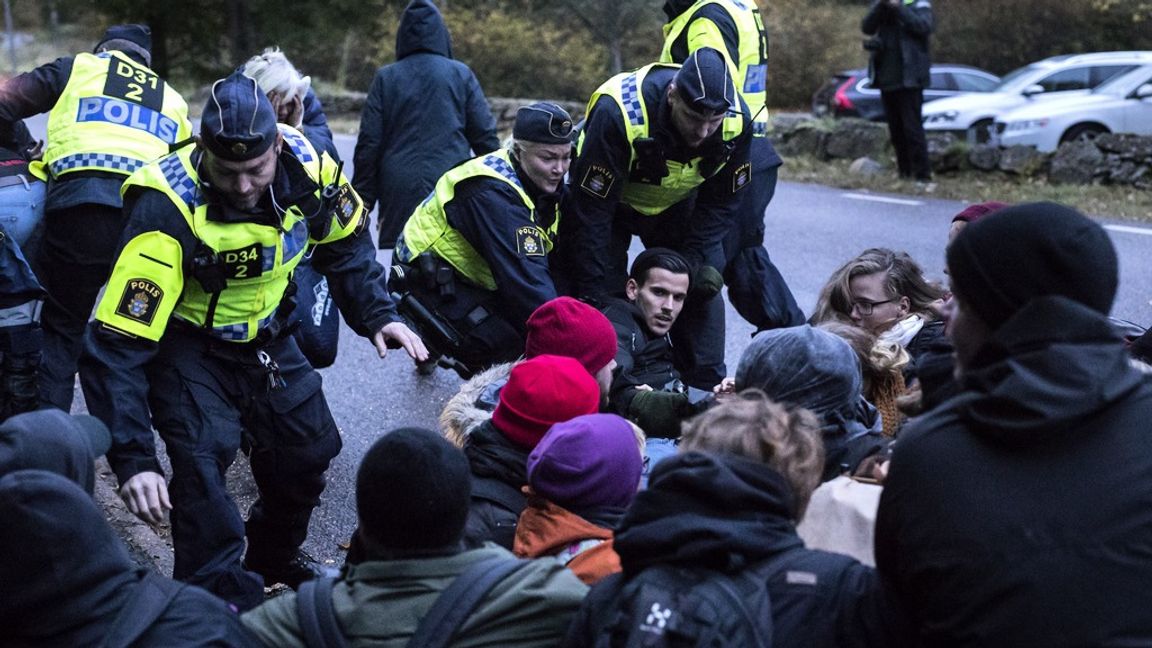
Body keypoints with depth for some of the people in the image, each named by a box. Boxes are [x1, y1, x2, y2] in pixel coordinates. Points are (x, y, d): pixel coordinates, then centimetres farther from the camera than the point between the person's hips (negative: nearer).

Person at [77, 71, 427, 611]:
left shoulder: (307, 168, -21)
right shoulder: (169, 210, -36)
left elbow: (345, 243, 4)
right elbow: (117, 346, -35)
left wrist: (376, 316, -8)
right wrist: (133, 460, -41)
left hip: (263, 337, 5)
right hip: (184, 342, -5)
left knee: (309, 446, 11)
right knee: (204, 459, -24)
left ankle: (275, 557, 39)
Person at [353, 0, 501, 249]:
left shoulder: (385, 78, 7)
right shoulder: (461, 74, 5)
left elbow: (368, 145, 5)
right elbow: (485, 137, 5)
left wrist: (364, 199, 12)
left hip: (400, 192, 1)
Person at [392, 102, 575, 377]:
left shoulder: (544, 181, -2)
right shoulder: (492, 193, -30)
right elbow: (526, 280, -37)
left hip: (474, 280, 9)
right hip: (432, 282, -9)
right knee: (513, 354, -25)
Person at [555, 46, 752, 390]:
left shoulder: (736, 120, -28)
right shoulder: (619, 113, -40)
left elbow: (721, 200, -10)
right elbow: (591, 210, -31)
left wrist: (694, 258, -21)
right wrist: (592, 294, -28)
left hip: (676, 204, 3)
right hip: (608, 198, -3)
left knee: (704, 281, -6)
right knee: (602, 289, -13)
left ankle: (707, 386, 5)